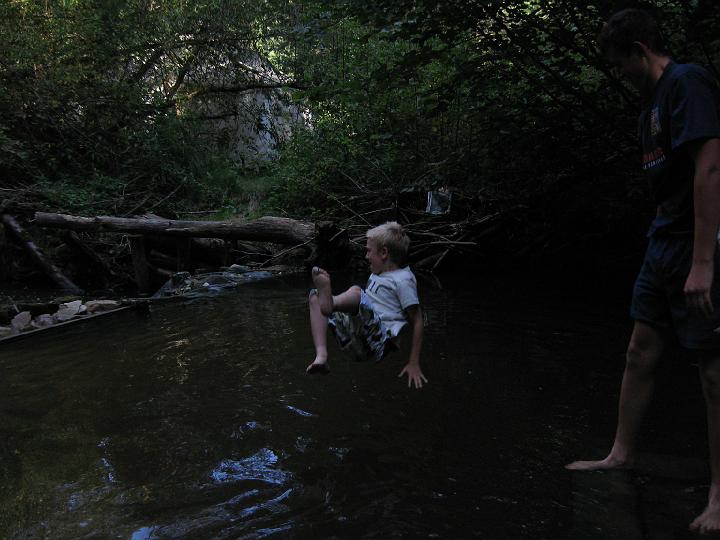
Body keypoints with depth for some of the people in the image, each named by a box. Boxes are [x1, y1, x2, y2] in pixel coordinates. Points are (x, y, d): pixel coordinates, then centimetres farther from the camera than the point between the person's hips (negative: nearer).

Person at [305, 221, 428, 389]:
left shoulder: (403, 279, -5)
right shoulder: (378, 274, 21)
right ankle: (321, 356, -13)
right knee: (315, 296, 4)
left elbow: (417, 321, -8)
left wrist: (414, 364, -10)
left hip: (380, 343, -9)